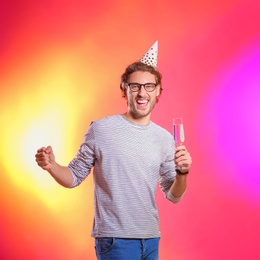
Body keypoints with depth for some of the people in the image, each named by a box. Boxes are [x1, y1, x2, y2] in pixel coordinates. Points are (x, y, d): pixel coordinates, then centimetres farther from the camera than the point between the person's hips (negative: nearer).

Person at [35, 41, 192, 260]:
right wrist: (51, 167, -19)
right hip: (115, 239, -4)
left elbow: (173, 196, 9)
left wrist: (182, 173, -10)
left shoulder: (165, 138, 5)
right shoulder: (100, 130, -6)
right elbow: (75, 177, -1)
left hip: (151, 239, 5)